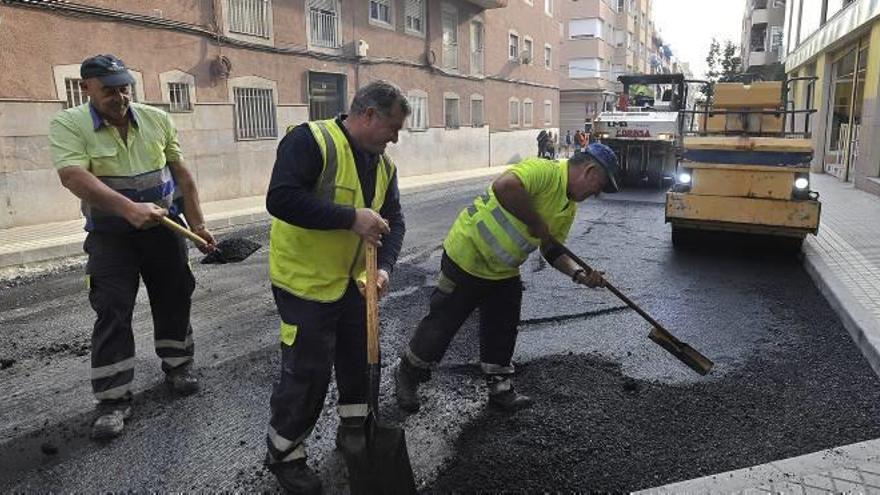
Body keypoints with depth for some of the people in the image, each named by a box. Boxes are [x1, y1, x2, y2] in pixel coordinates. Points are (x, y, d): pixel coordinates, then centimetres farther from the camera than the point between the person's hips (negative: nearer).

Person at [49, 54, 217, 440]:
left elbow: (181, 174, 6)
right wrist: (129, 208, -39)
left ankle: (177, 366, 32)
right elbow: (74, 176, -26)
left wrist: (197, 224, 3)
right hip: (111, 235, -3)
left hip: (164, 228, 3)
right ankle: (113, 400, 6)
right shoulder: (68, 126, -10)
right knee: (112, 313, -4)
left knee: (174, 300, 11)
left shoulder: (157, 119, 1)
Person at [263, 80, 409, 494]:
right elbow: (281, 199, -32)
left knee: (361, 359, 18)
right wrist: (351, 218, -30)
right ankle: (284, 453, 24)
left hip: (353, 282, 8)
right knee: (307, 371, 1)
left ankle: (355, 430, 42)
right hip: (305, 283, -8)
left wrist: (384, 266, -12)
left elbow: (393, 220, 6)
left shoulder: (383, 164, 5)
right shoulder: (311, 140, -20)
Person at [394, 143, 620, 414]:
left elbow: (554, 251, 11)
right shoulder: (544, 169, -24)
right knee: (443, 322, 5)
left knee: (502, 330, 14)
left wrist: (579, 274, -6)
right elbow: (504, 187, -43)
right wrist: (537, 224, -30)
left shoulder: (570, 208, 6)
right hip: (468, 255, -8)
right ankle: (407, 374, 27)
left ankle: (500, 389, 33)